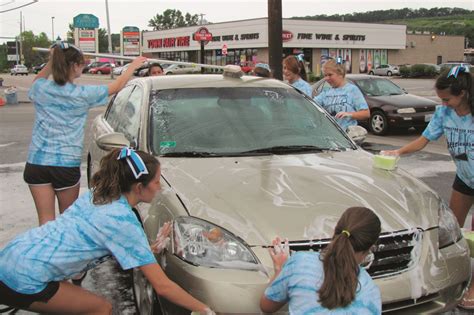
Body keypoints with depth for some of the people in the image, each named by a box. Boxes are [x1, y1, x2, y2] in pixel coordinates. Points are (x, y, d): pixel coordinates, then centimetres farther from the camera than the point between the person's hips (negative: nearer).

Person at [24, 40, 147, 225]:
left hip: (36, 162, 3)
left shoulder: (40, 89, 0)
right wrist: (133, 65, 22)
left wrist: (52, 61, 16)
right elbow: (117, 86, 8)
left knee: (46, 220, 4)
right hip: (67, 164, -3)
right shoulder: (82, 94, -7)